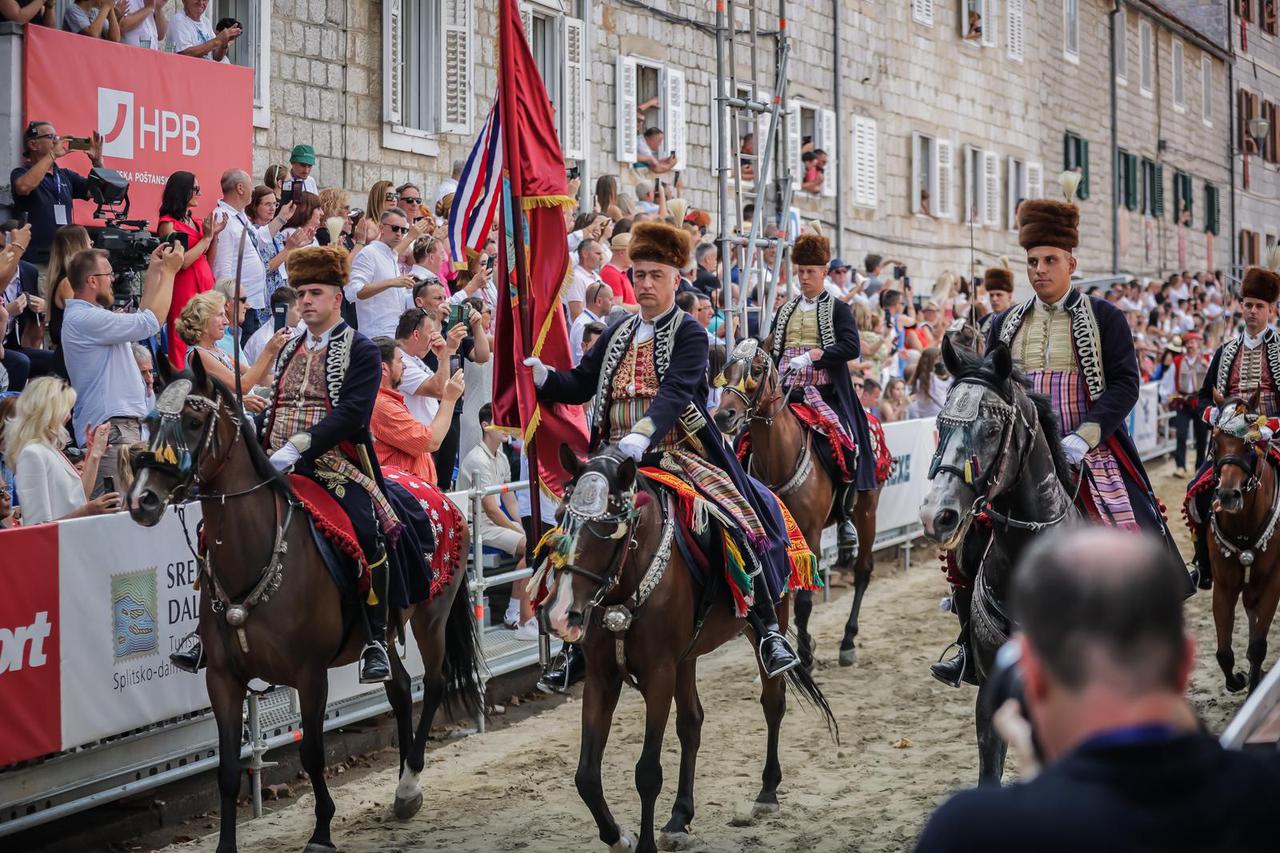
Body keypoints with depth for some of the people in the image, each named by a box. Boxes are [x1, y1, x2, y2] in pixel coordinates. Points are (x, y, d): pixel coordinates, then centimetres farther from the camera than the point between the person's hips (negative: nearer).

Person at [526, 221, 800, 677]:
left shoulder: (689, 333, -2)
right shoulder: (618, 334, 16)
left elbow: (675, 391, -18)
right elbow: (580, 385, 14)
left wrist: (642, 435, -35)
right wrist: (542, 375, -7)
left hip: (679, 455, -5)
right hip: (619, 458, 5)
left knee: (742, 519, -20)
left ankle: (767, 629, -8)